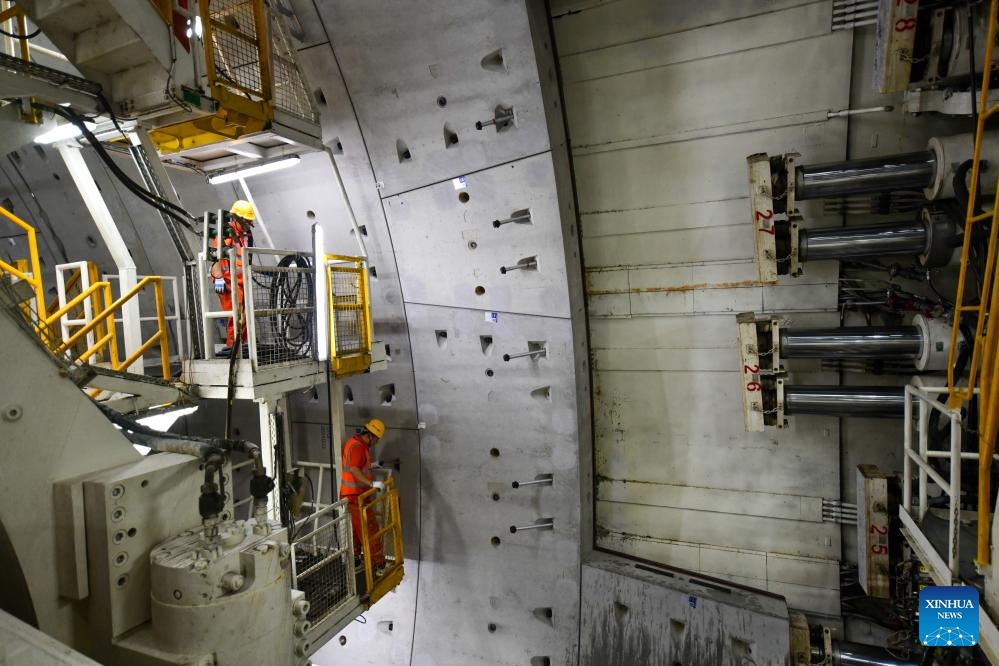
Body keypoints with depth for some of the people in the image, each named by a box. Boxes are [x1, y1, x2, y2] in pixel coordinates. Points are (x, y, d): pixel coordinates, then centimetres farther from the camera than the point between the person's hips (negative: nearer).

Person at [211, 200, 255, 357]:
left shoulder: (247, 234, 17)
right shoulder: (224, 234, -8)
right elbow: (216, 257, -14)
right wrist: (218, 278, -20)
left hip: (243, 280, 8)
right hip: (229, 280, -8)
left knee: (246, 312, 9)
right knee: (235, 313, -13)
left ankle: (244, 342, 19)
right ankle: (231, 344, -8)